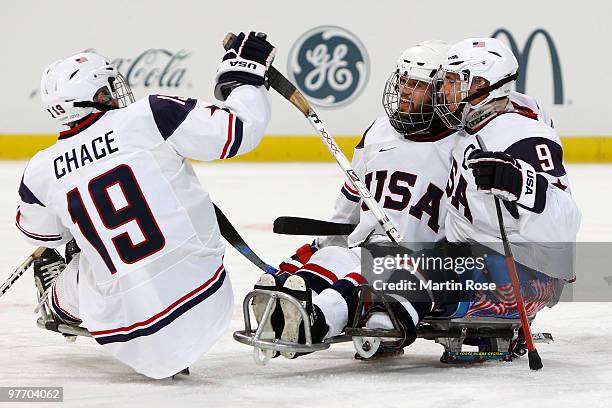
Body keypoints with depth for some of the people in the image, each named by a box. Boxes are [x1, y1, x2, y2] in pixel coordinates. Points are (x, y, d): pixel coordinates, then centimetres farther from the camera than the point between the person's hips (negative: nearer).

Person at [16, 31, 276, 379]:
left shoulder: (43, 172, 3)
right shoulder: (150, 116, -9)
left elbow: (38, 231, 25)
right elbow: (237, 129, -12)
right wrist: (246, 73, 6)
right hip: (201, 300, -2)